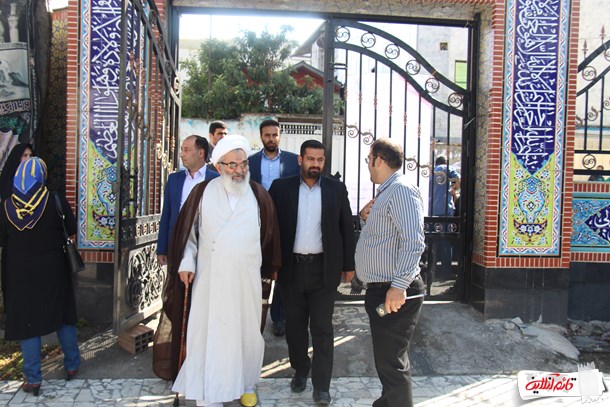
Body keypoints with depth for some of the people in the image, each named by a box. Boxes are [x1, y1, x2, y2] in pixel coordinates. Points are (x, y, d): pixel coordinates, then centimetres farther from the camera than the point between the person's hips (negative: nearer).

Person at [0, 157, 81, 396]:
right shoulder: (56, 201, -11)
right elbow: (72, 228, -1)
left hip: (20, 272, 1)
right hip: (53, 269, 0)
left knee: (27, 320, 8)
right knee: (62, 315, 14)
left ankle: (33, 379, 13)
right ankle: (72, 365, 26)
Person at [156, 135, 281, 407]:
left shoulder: (259, 196, 0)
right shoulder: (203, 193, -2)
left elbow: (270, 233, 9)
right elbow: (188, 230, 5)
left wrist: (271, 266, 15)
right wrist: (186, 262, 0)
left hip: (246, 279, 1)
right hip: (210, 279, 0)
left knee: (247, 332, 11)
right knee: (208, 332, 5)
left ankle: (246, 383, 33)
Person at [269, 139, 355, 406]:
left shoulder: (336, 189, 3)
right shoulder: (281, 187, 1)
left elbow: (346, 228, 5)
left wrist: (349, 265, 5)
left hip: (324, 268, -1)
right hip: (291, 267, 1)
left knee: (322, 328, 3)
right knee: (295, 325, 14)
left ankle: (321, 384, 15)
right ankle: (300, 370, 34)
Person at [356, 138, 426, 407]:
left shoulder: (401, 191, -16)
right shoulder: (385, 192, 17)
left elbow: (414, 241, -26)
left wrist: (399, 286, -31)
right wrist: (366, 218, 7)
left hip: (393, 293, -11)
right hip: (380, 289, 11)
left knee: (391, 362, -3)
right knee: (386, 357, 22)